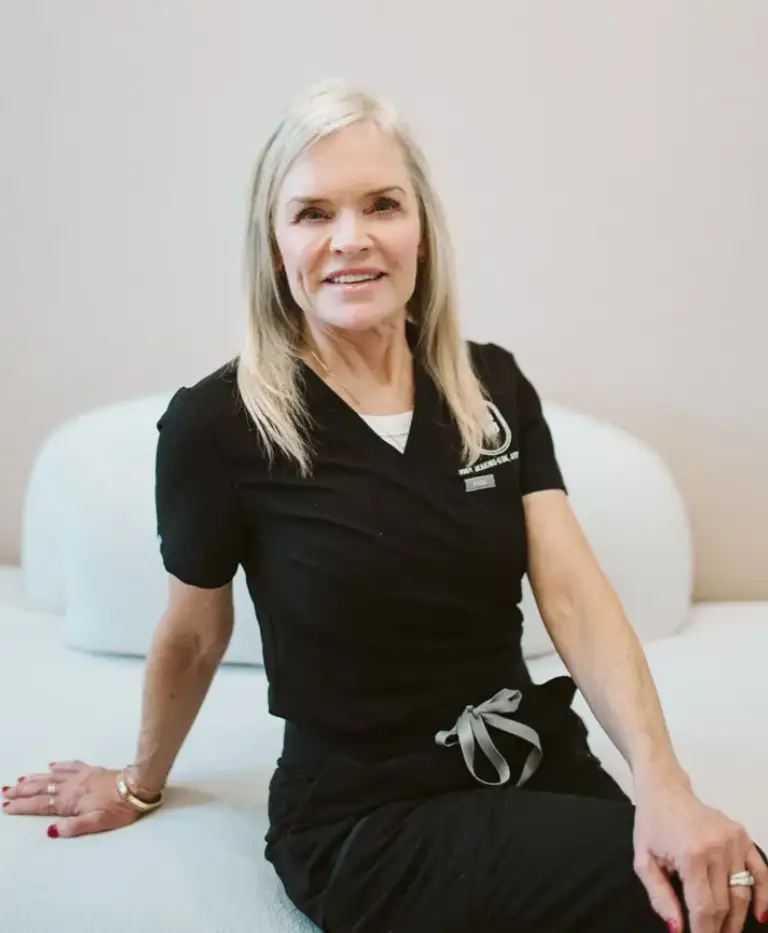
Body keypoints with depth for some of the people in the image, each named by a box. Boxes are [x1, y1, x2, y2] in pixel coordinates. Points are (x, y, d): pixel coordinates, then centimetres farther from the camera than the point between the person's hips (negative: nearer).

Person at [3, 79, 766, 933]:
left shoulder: (494, 385, 1)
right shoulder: (219, 422, -12)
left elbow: (575, 595, -8)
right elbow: (193, 638, 3)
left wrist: (662, 783, -22)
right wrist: (141, 788, 18)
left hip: (541, 766, 4)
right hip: (368, 821, -4)